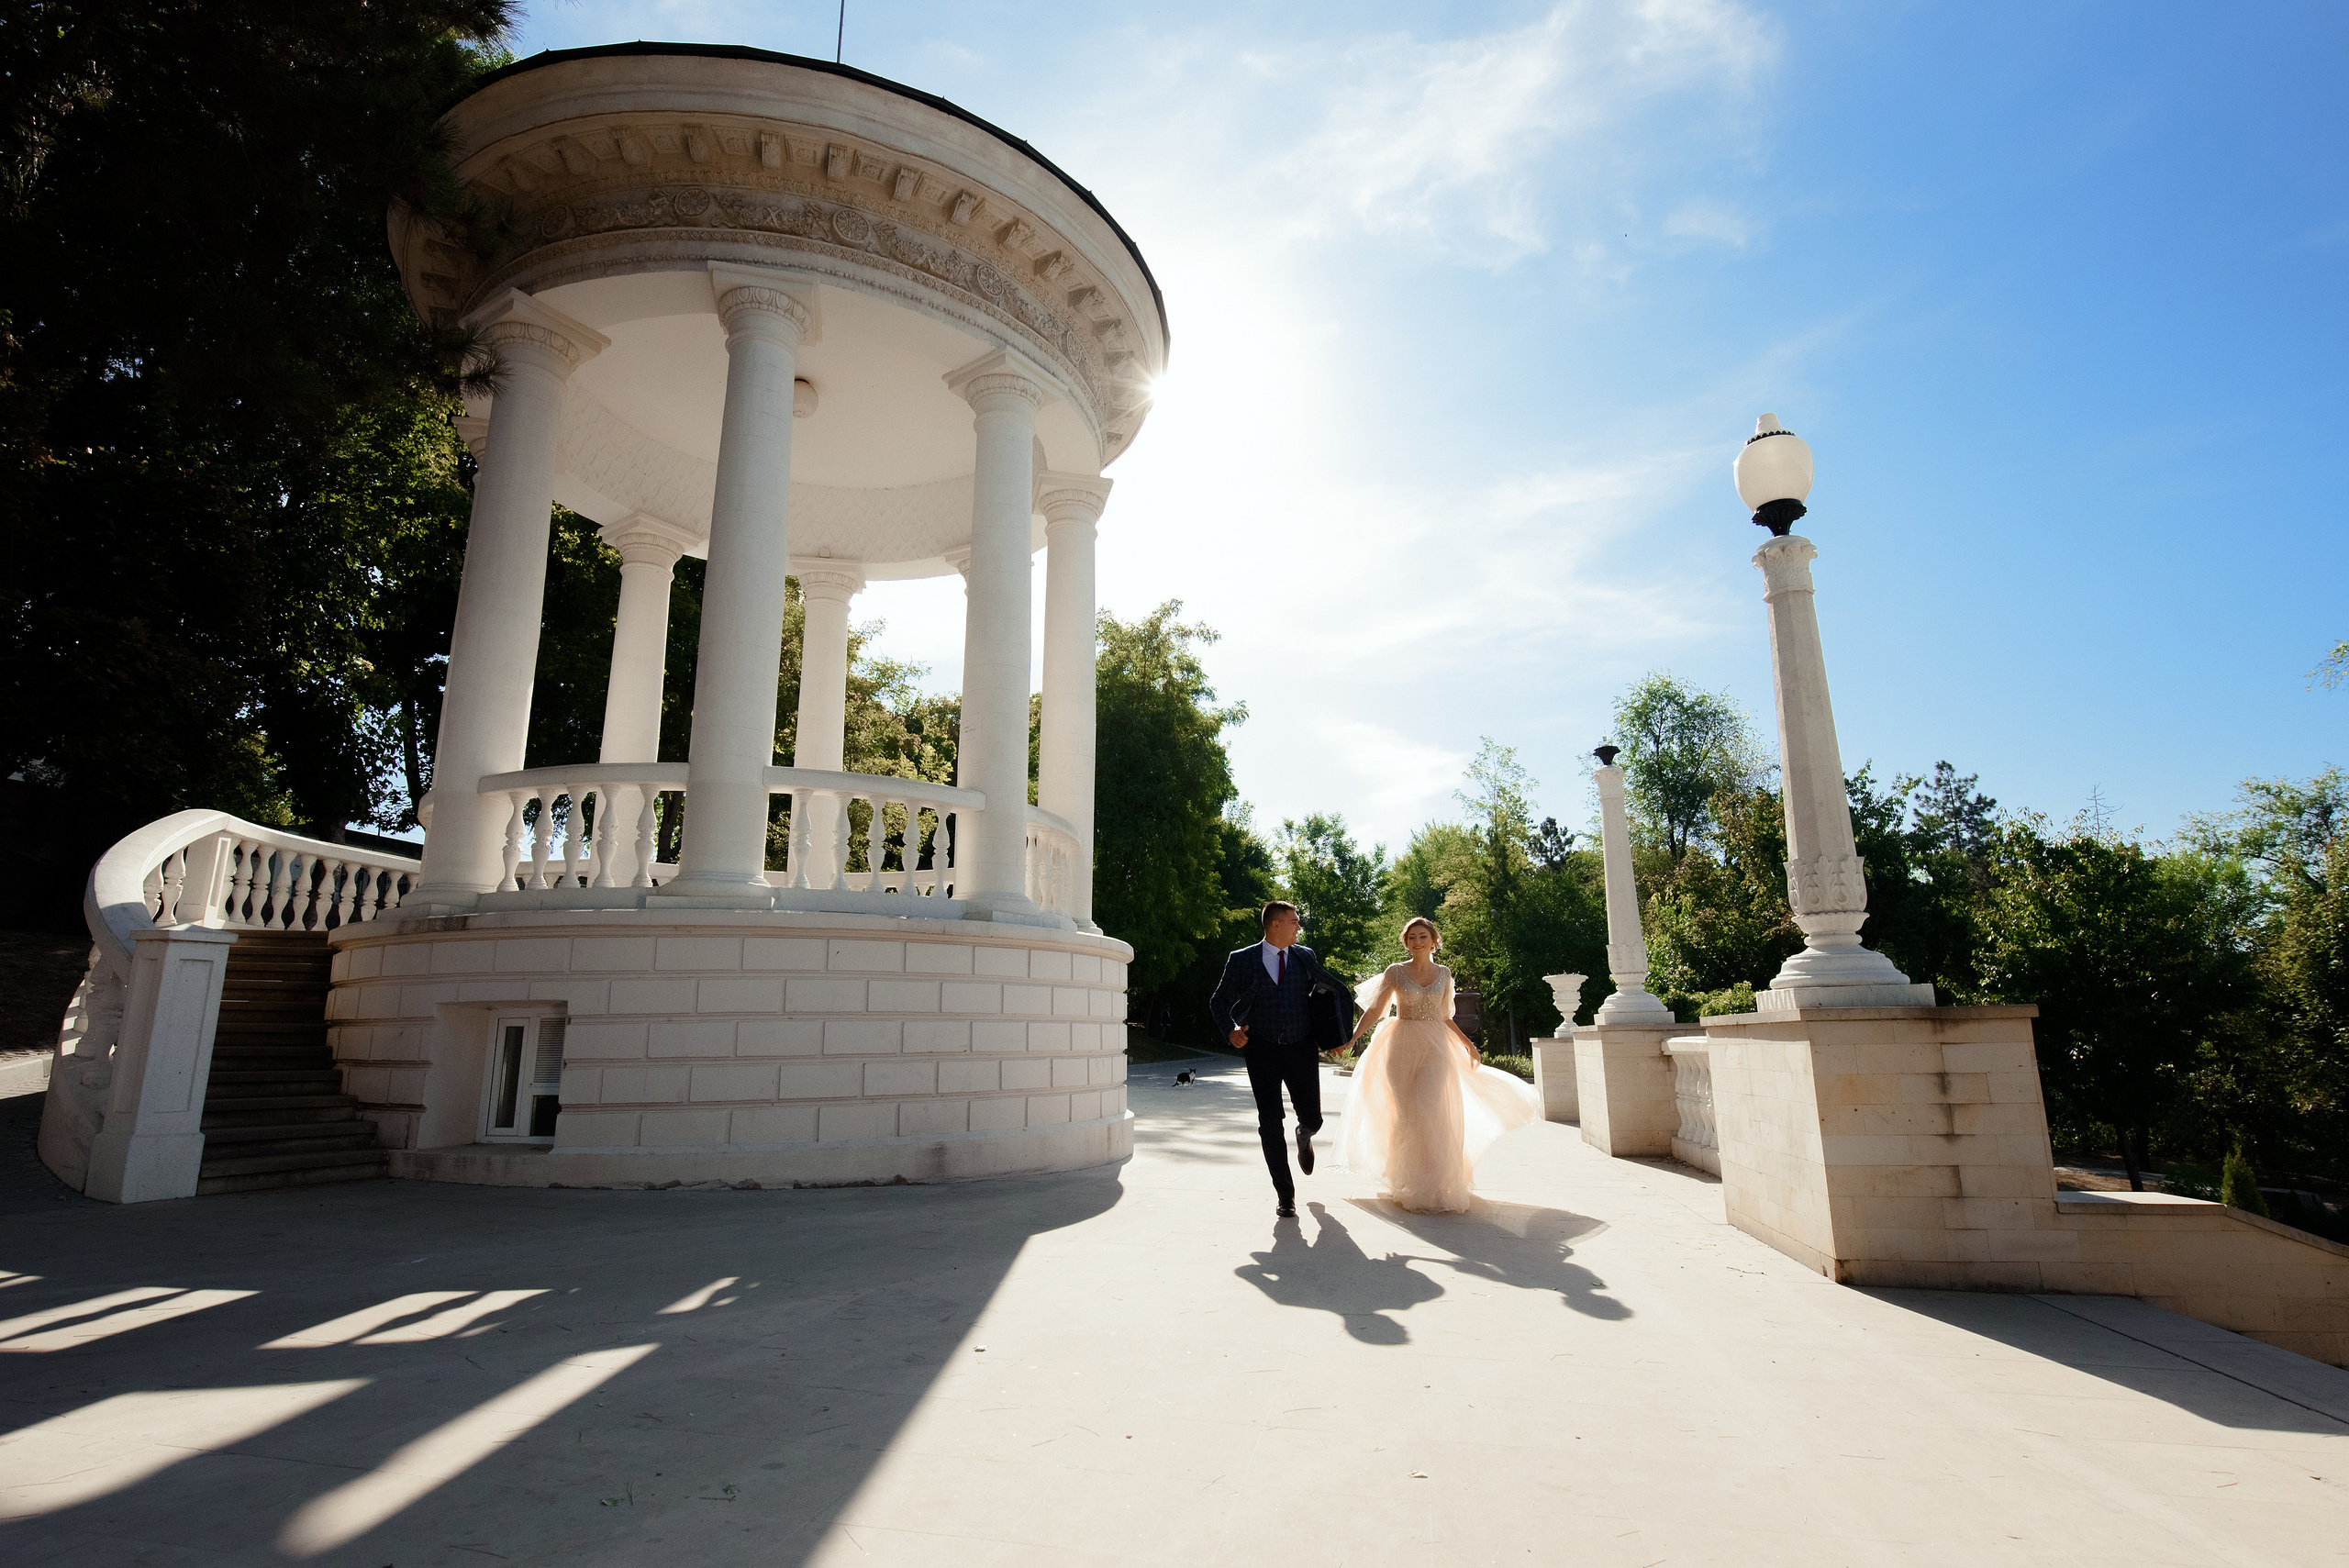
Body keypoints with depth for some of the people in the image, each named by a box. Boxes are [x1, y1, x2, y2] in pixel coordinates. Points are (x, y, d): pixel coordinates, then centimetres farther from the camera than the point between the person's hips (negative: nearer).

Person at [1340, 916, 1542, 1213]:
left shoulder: (1444, 974, 8)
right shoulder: (1395, 972, 0)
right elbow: (1374, 1010, -3)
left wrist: (1466, 1041, 14)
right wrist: (1351, 1038, -14)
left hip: (1435, 1049, 1)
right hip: (1402, 1048, -1)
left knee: (1431, 1113, -10)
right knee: (1406, 1115, 1)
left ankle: (1434, 1186, -2)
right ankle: (1408, 1185, 16)